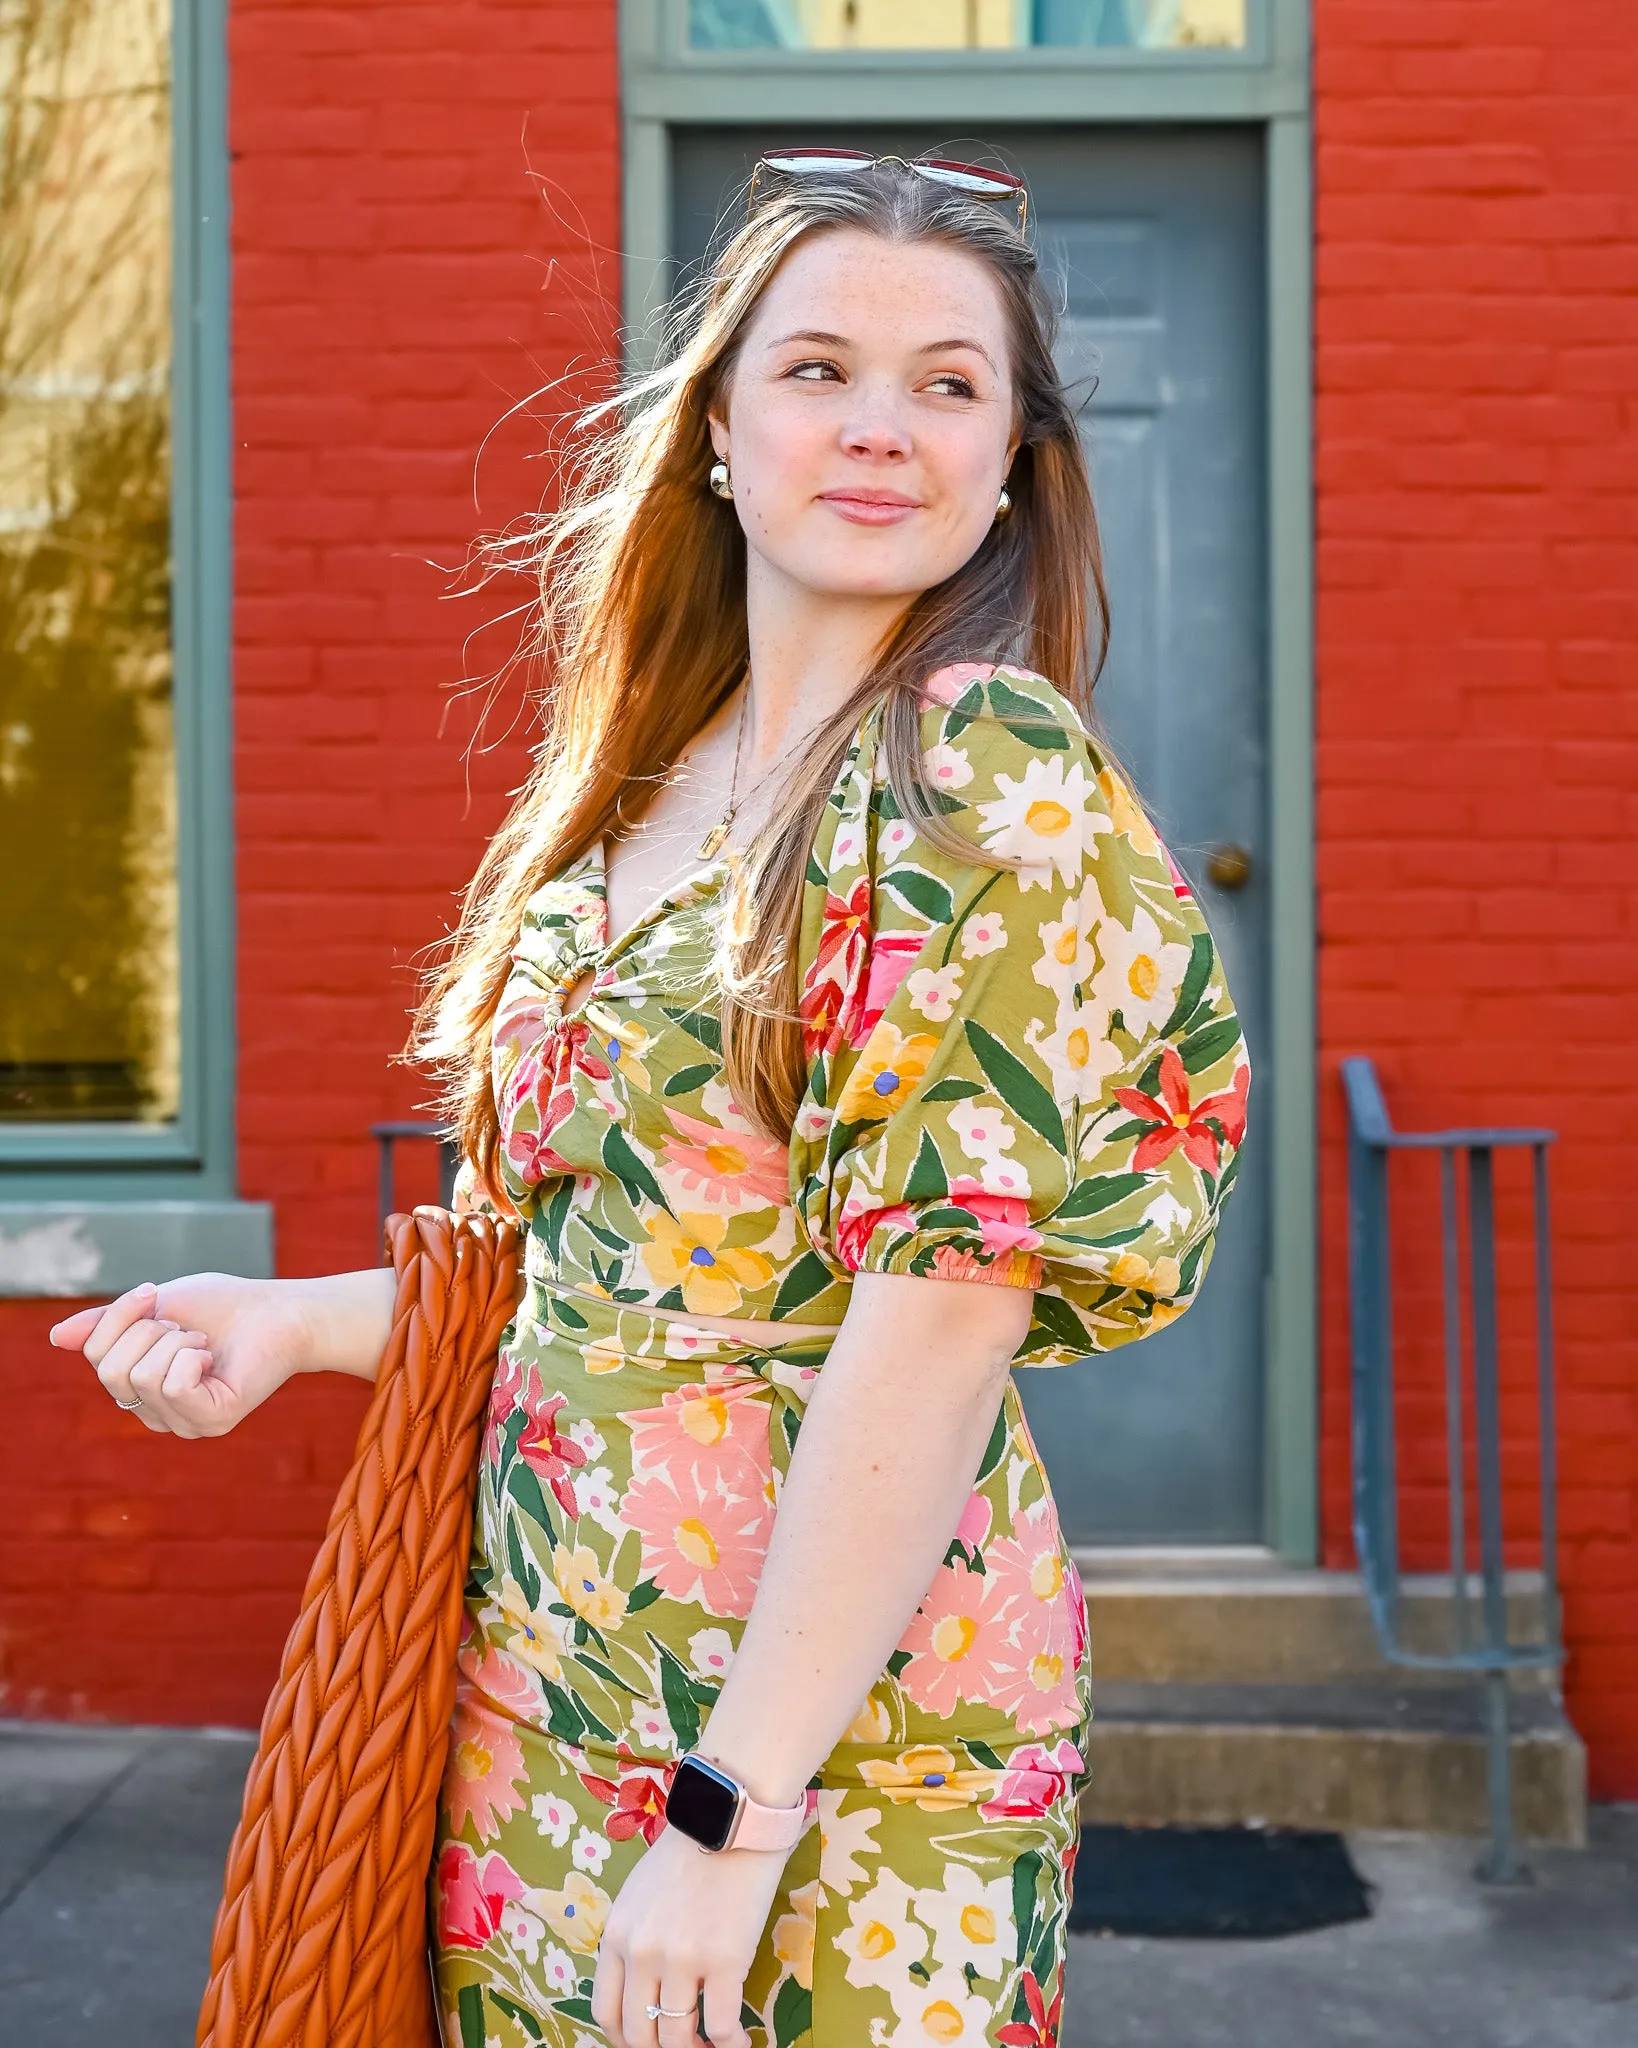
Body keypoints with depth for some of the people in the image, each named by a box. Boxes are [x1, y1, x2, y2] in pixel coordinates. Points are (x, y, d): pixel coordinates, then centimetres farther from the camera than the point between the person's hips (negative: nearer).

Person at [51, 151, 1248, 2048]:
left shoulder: (985, 770, -14)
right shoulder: (644, 782, 9)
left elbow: (945, 1317, -20)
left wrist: (733, 1808, -20)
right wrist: (302, 1320, 2)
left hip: (839, 1702, -7)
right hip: (550, 1677, 7)